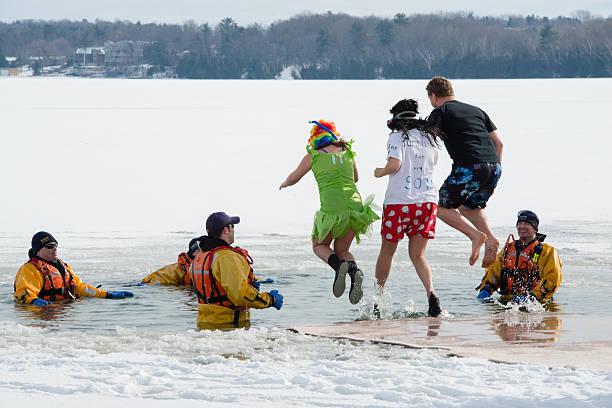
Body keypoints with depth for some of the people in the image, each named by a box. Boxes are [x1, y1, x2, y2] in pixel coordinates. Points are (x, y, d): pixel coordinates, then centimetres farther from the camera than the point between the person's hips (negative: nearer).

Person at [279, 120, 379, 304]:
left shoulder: (313, 156, 7)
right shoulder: (348, 153, 15)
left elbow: (293, 178, 22)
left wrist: (284, 183, 44)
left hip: (331, 207, -3)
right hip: (355, 204, 4)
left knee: (319, 246, 20)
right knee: (341, 250, 20)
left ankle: (339, 266, -12)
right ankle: (355, 270, -13)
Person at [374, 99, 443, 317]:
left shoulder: (397, 137, -3)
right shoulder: (429, 137, 12)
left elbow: (394, 165, -16)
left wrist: (380, 172, 3)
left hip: (399, 201, -4)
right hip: (428, 200, 4)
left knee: (387, 251, 13)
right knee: (417, 255, 9)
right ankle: (431, 293, -16)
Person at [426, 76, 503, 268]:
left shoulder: (441, 111, 8)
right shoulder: (477, 111, 26)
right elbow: (499, 143, 23)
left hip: (469, 168, -7)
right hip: (494, 167, 7)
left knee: (442, 207, 11)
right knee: (468, 207, 27)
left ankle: (475, 235, -8)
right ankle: (490, 239, 4)